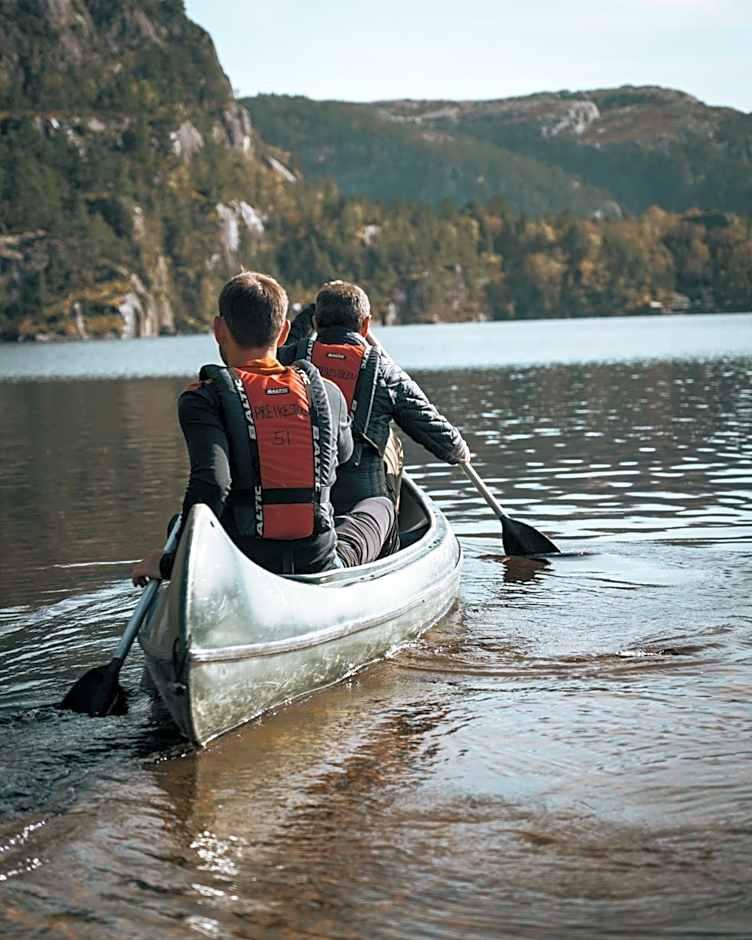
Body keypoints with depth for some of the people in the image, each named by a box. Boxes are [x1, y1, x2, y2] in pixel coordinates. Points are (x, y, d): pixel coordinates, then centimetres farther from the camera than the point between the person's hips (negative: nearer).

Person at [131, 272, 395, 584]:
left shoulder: (204, 399, -10)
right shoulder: (328, 393, 1)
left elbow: (210, 484, -24)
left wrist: (173, 563, -14)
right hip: (321, 571, 2)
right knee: (379, 506, 35)